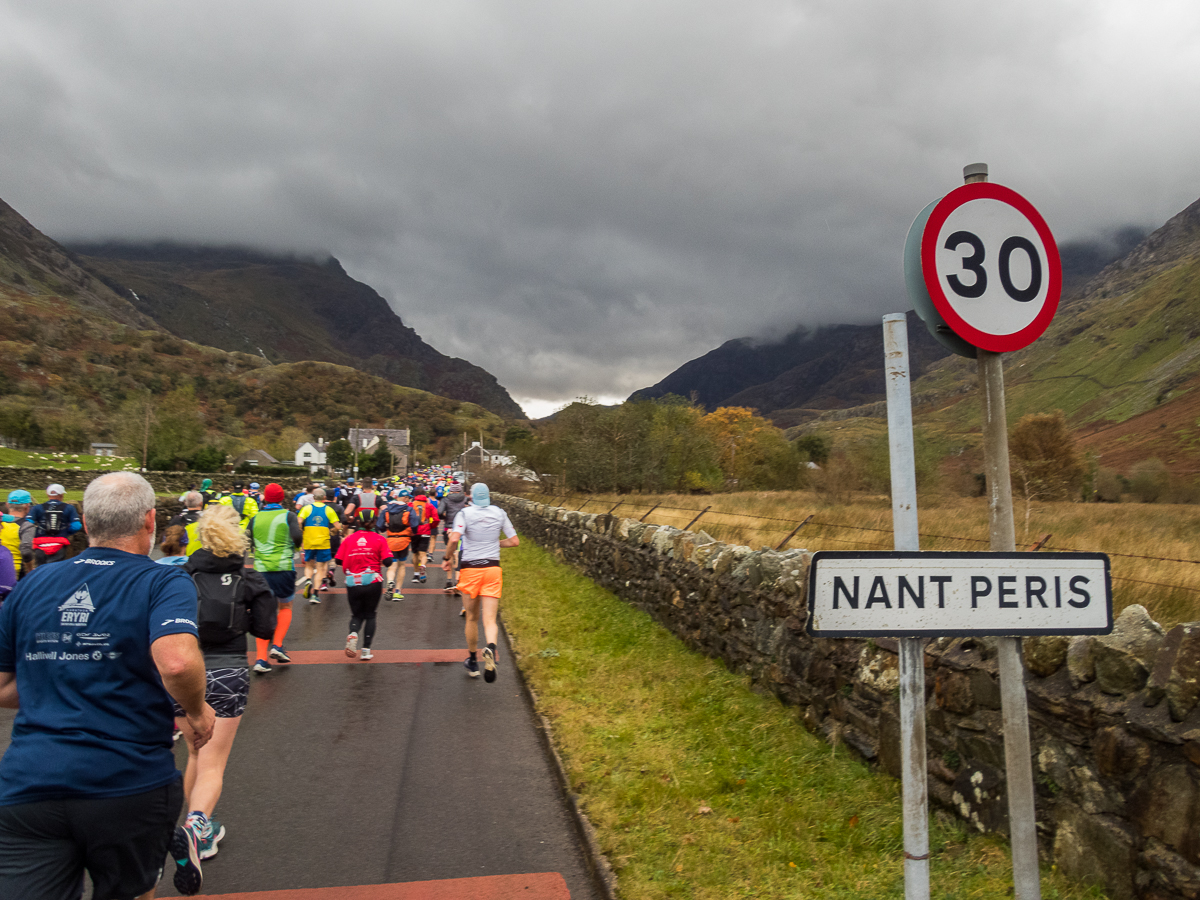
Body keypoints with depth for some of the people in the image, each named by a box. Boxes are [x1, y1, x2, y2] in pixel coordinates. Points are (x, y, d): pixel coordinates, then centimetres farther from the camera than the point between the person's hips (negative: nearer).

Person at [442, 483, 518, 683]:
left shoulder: (465, 513, -5)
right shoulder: (500, 513, 4)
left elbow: (454, 539, -19)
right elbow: (514, 541, 7)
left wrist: (448, 558, -3)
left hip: (470, 569, -1)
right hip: (493, 568, 1)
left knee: (472, 618, 15)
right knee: (490, 619, -3)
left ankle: (472, 661, 28)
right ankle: (491, 648, -34)